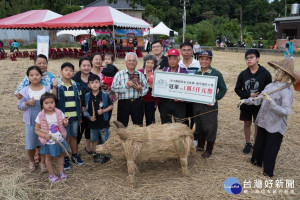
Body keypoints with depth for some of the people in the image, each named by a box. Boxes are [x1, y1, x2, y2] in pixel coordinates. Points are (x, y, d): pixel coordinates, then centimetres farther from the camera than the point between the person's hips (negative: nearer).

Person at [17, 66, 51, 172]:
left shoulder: (47, 89, -4)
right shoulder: (25, 90, -5)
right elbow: (19, 106, -1)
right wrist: (27, 103, -18)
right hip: (30, 122, 0)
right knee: (30, 144, 10)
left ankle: (43, 162, 30)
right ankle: (31, 161, 37)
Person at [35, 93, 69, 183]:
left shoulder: (59, 113, -8)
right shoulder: (40, 116, -13)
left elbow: (64, 125, 4)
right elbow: (36, 130, -7)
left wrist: (65, 123, -20)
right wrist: (44, 135, -24)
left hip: (60, 140, 2)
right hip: (48, 142, -2)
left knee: (60, 155, 17)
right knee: (49, 157, 15)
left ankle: (61, 172, 37)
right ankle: (51, 174, 34)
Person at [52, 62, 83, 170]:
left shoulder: (76, 85, 4)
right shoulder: (57, 85, -6)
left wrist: (80, 115, 10)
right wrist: (54, 87, -27)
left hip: (74, 116, 3)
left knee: (74, 136, 15)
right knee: (65, 137, 6)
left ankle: (75, 155, 30)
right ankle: (65, 158, 19)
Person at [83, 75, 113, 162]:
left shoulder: (104, 95, -8)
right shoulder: (87, 96, -3)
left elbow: (110, 106, -2)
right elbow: (84, 108, 2)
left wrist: (103, 111, -17)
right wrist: (89, 116, -12)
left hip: (103, 121, -2)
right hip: (92, 121, 2)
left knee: (105, 139, 6)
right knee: (94, 139, 17)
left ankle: (106, 155, 24)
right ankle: (95, 154, 34)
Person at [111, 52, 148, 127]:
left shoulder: (140, 74, 13)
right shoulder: (119, 74, 4)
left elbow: (146, 88, 9)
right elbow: (113, 88, -7)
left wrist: (140, 89, -12)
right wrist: (126, 85, -14)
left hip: (137, 102, 3)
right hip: (123, 103, -2)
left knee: (139, 125, 9)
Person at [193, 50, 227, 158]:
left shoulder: (216, 74, -7)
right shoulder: (196, 73, 5)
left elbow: (223, 89, -3)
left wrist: (216, 99, -15)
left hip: (210, 106, -4)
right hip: (196, 104, 4)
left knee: (210, 128, 2)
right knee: (198, 126, 15)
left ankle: (209, 150, 20)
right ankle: (200, 145, 35)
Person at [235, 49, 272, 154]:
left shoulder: (265, 74, -10)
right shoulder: (243, 74, -2)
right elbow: (237, 89, 1)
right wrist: (249, 95, -14)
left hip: (259, 105, -3)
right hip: (246, 104, 3)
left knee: (257, 125, 8)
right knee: (247, 124, 14)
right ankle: (248, 143, 32)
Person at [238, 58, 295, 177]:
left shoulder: (287, 91, -19)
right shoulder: (270, 86, 2)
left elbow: (286, 111, -27)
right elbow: (259, 100, 11)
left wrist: (271, 101, -35)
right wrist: (246, 101, 6)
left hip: (275, 126, -6)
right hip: (263, 122, 7)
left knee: (270, 150, 8)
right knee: (259, 144, 25)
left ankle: (268, 172, 29)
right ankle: (257, 161, 49)